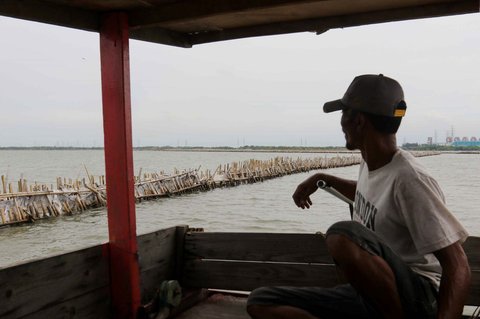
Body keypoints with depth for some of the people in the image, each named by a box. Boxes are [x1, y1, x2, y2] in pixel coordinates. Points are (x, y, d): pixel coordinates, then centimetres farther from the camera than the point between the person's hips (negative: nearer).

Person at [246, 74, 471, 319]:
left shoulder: (409, 178, -20)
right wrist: (322, 179, 26)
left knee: (343, 235, -37)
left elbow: (457, 266, -23)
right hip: (369, 296, 8)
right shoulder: (370, 164, 5)